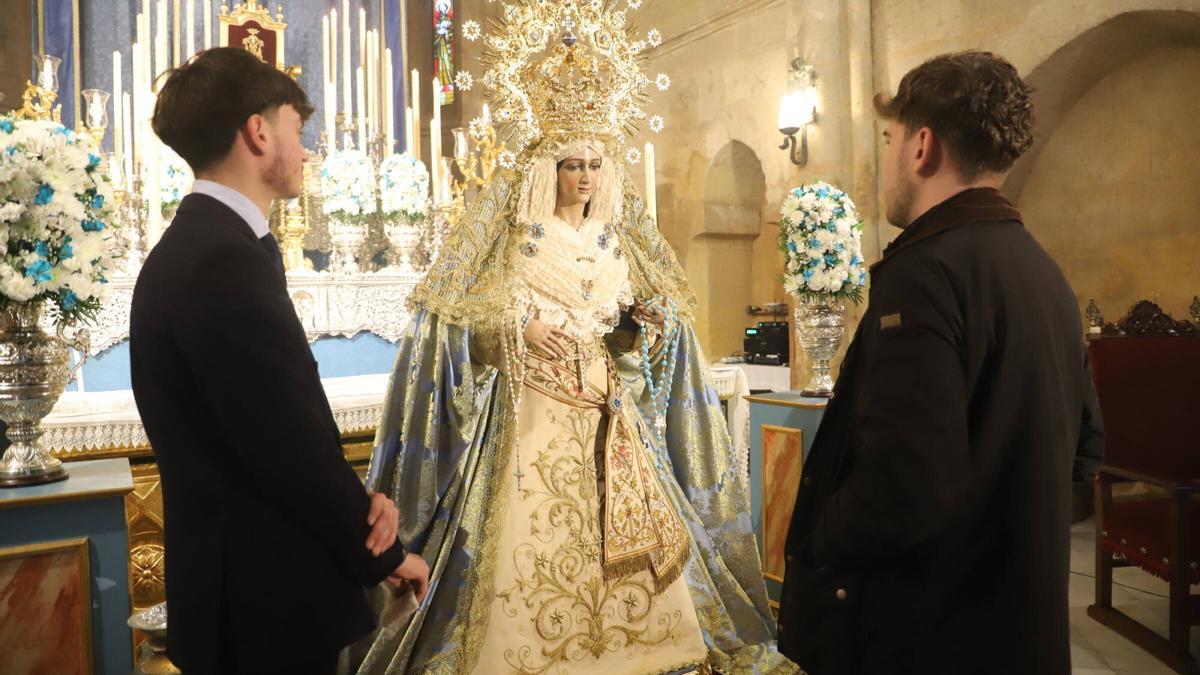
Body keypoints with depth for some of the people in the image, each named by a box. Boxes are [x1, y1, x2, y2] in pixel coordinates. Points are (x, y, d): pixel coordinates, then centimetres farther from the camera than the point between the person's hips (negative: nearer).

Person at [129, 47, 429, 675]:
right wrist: (382, 552, -9)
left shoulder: (198, 246, 8)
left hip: (244, 581, 9)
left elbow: (287, 428, 6)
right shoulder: (224, 261, -24)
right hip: (264, 597, -9)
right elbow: (291, 446, -23)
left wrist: (358, 501, -7)